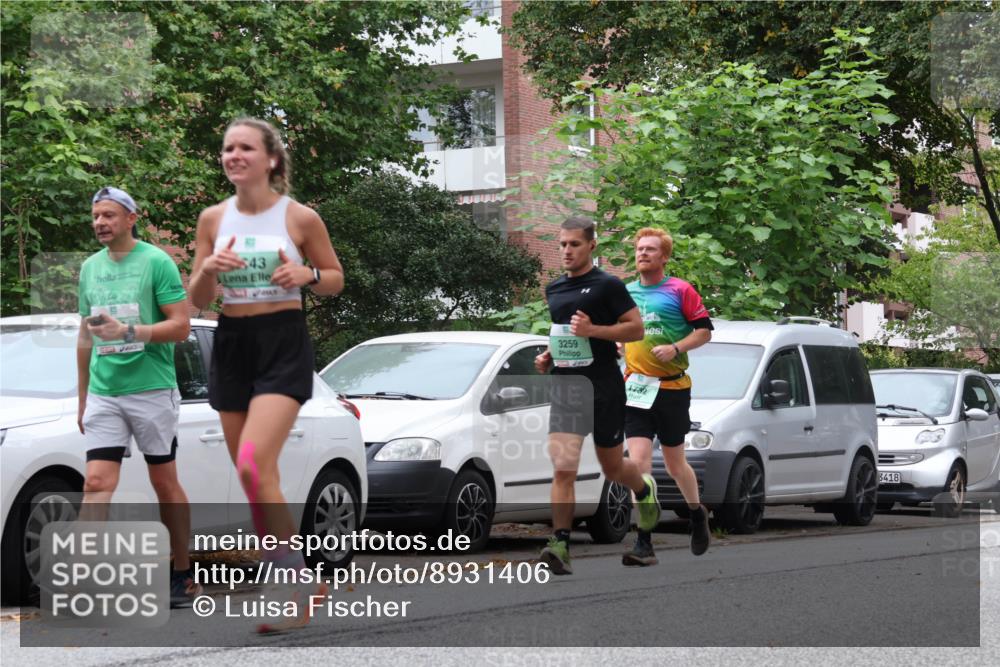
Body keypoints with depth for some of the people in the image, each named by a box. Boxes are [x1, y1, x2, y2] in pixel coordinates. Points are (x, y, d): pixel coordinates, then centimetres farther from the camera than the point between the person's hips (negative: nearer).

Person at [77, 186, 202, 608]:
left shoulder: (157, 263, -5)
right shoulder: (90, 268, 13)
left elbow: (180, 326, -10)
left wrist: (128, 332, -21)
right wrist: (82, 398, 20)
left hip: (152, 390, -4)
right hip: (103, 394, 4)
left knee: (165, 484, 5)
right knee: (97, 483, -8)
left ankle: (183, 577, 17)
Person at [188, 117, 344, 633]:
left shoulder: (300, 217, -4)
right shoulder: (213, 219, 5)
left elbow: (336, 278, 7)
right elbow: (198, 300, 8)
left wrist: (306, 274, -14)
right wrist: (208, 269, -13)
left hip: (284, 345, -5)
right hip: (231, 344, 5)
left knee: (254, 467, -21)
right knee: (251, 475, 8)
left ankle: (296, 582, -12)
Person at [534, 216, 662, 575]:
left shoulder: (607, 285, -7)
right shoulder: (554, 289, 12)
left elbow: (636, 328, -10)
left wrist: (593, 330, -21)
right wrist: (547, 355, 9)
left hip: (604, 387, -4)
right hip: (565, 387, 4)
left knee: (612, 467, 13)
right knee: (563, 469, -11)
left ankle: (645, 490, 47)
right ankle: (560, 545, -13)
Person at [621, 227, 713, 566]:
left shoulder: (680, 290, -3)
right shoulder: (625, 294, 11)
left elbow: (704, 331, -4)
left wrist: (675, 349, -18)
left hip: (672, 388, -3)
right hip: (636, 388, 3)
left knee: (675, 464, 8)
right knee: (638, 462, -9)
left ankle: (697, 511, 40)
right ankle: (644, 544, -11)